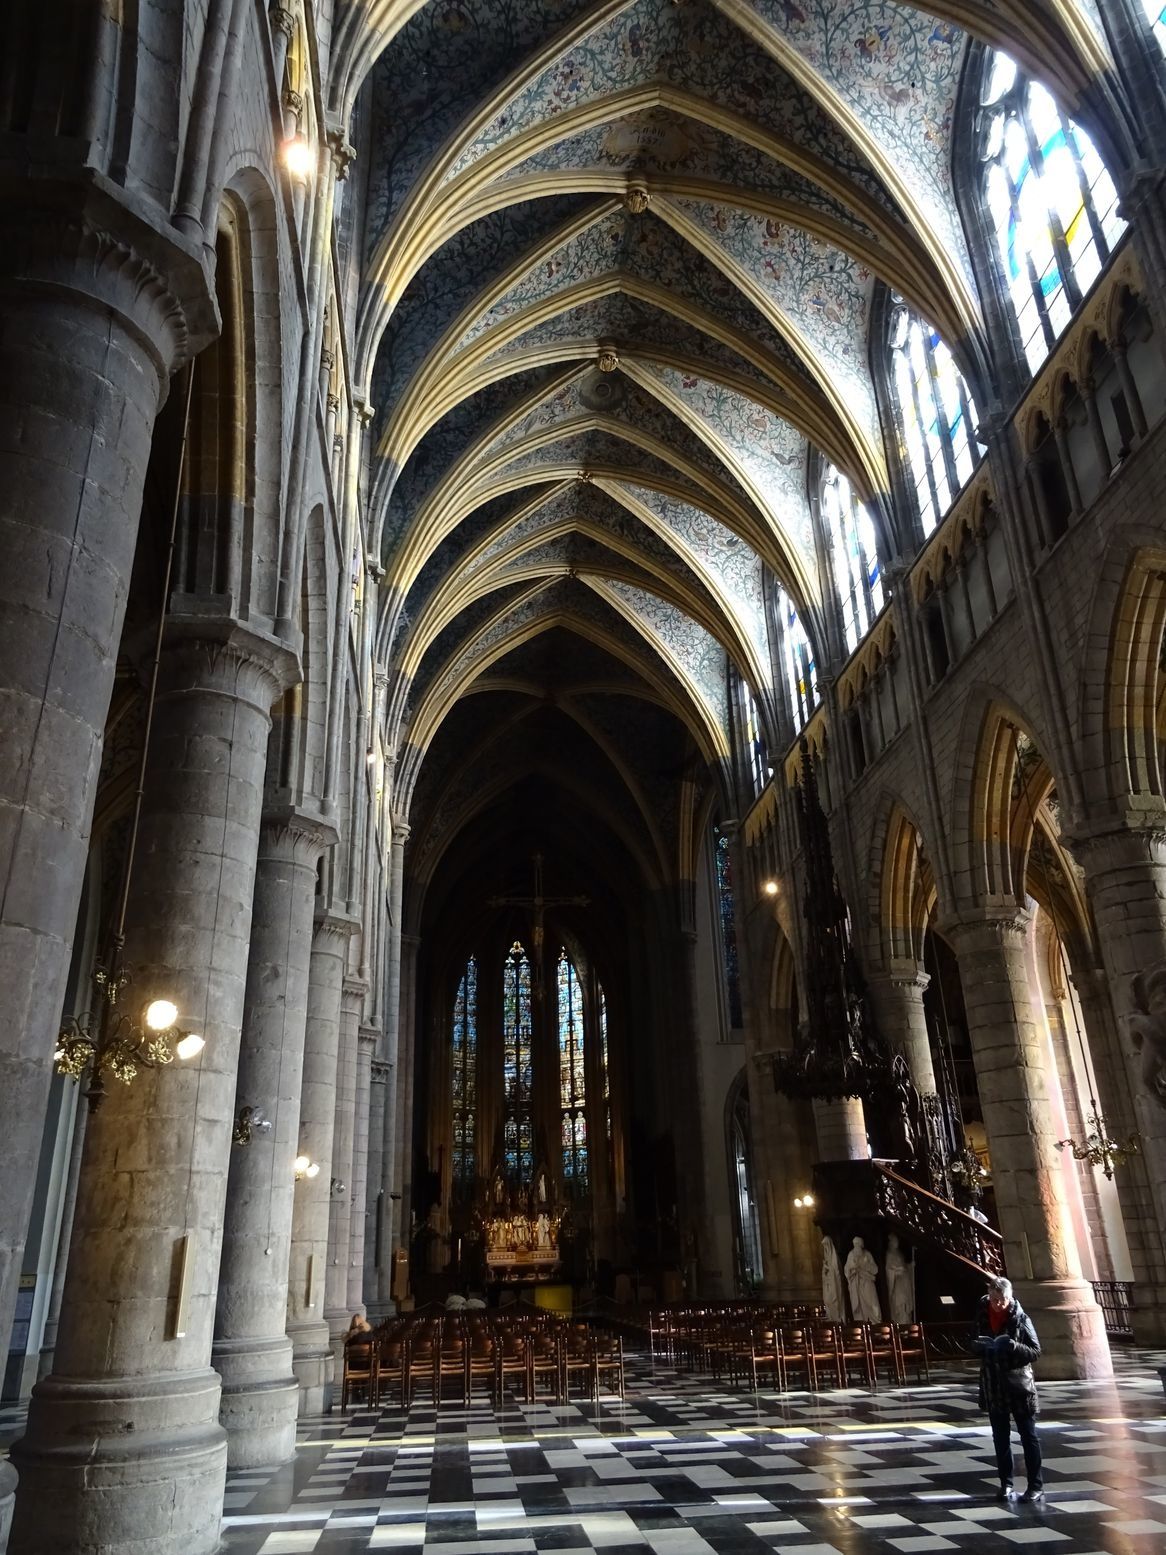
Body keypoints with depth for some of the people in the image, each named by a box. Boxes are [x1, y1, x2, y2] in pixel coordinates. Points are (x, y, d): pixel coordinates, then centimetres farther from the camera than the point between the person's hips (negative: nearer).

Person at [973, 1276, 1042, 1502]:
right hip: (993, 1386, 4)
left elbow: (1036, 1351, -10)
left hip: (1019, 1384, -4)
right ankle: (1006, 1484, 22)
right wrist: (979, 1345, -14)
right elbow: (975, 1344, 9)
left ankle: (1036, 1486, 13)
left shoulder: (1020, 1319, -12)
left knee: (1028, 1436, 4)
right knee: (1000, 1438, 12)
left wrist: (1013, 1346, -27)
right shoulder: (983, 1315, -2)